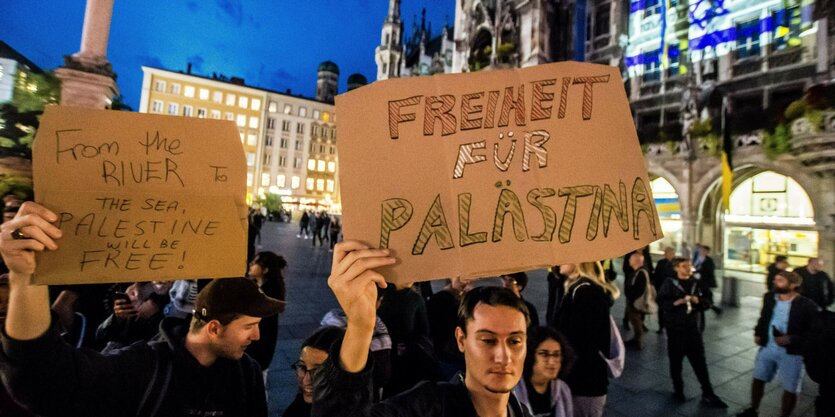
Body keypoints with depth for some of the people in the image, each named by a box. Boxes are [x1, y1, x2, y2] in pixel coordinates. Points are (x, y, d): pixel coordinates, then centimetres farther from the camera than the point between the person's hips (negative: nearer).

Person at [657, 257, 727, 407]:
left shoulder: (696, 283, 4)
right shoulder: (669, 283, -8)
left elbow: (707, 301, 5)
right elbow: (662, 302, -13)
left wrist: (697, 300, -14)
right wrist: (678, 301, -25)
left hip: (693, 327, 3)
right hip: (675, 328, -3)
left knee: (700, 361, 7)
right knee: (676, 361, 9)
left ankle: (708, 394, 19)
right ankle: (678, 391, 25)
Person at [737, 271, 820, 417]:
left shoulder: (807, 305, -17)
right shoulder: (769, 297, 0)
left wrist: (791, 339, -24)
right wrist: (758, 333, 6)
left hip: (792, 352, -5)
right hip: (767, 347, 5)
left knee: (790, 389, 11)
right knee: (758, 379, 16)